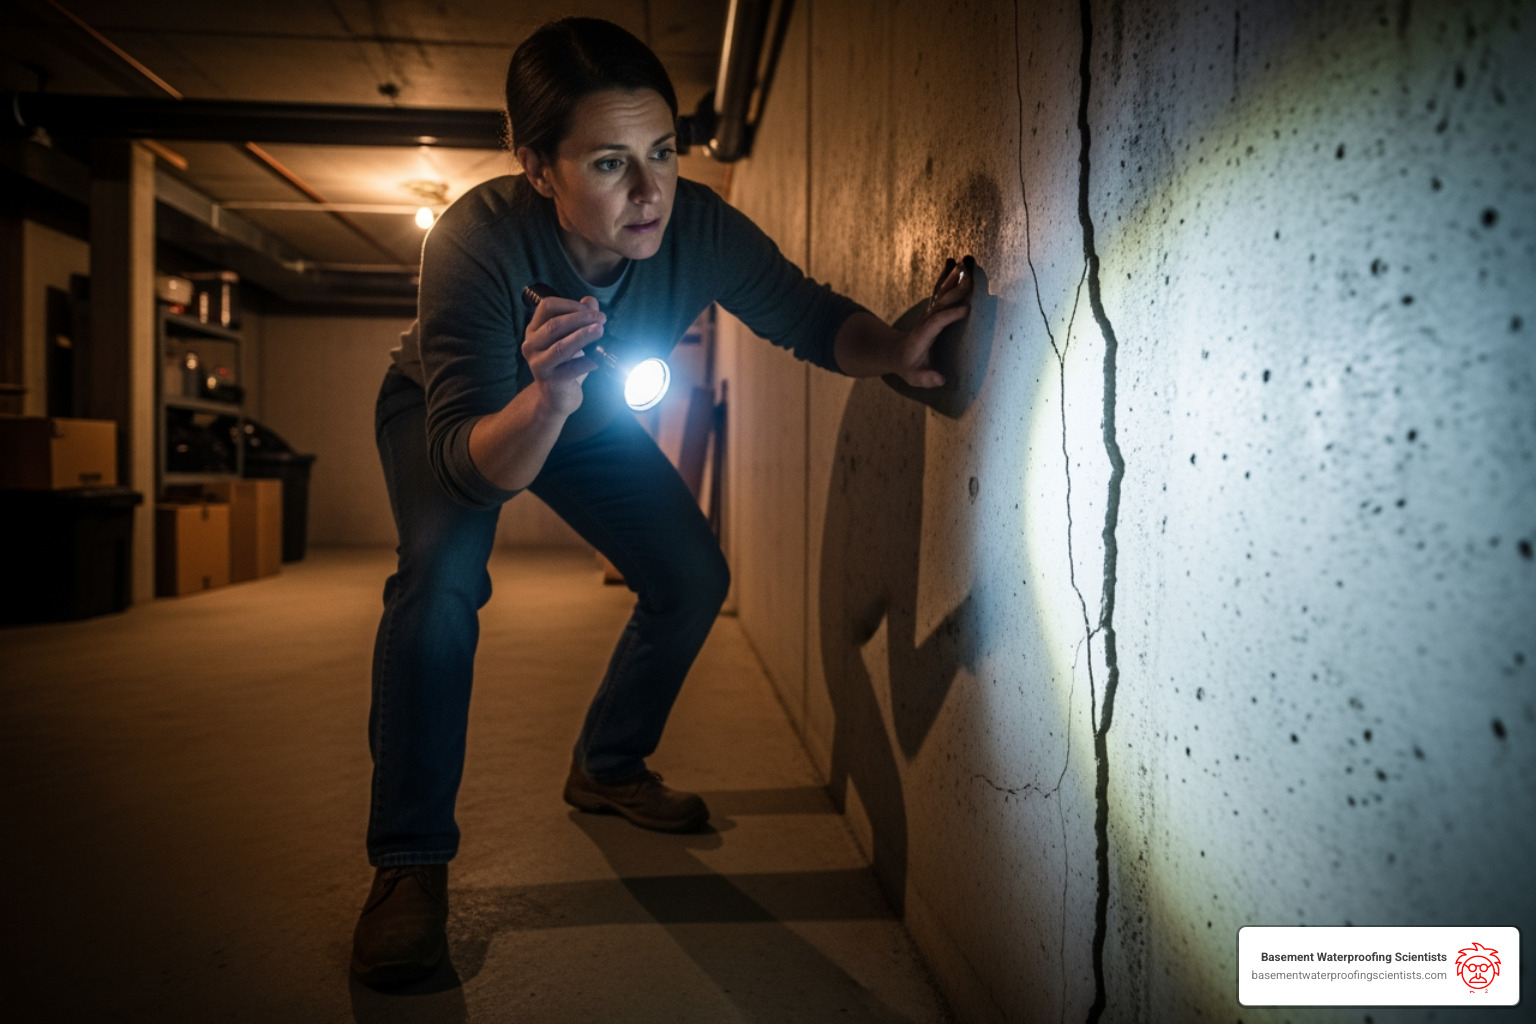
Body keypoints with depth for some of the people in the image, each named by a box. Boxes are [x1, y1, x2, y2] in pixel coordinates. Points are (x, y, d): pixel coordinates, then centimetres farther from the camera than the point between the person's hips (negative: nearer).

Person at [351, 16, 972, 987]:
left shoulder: (699, 228, -30)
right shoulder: (477, 240, -40)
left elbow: (812, 318, -19)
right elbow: (472, 465, -43)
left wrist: (899, 348, -40)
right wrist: (544, 403, -65)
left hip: (591, 421, 4)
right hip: (455, 412, -4)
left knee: (694, 579, -4)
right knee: (444, 572, -32)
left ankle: (608, 768, 20)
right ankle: (410, 859, -16)